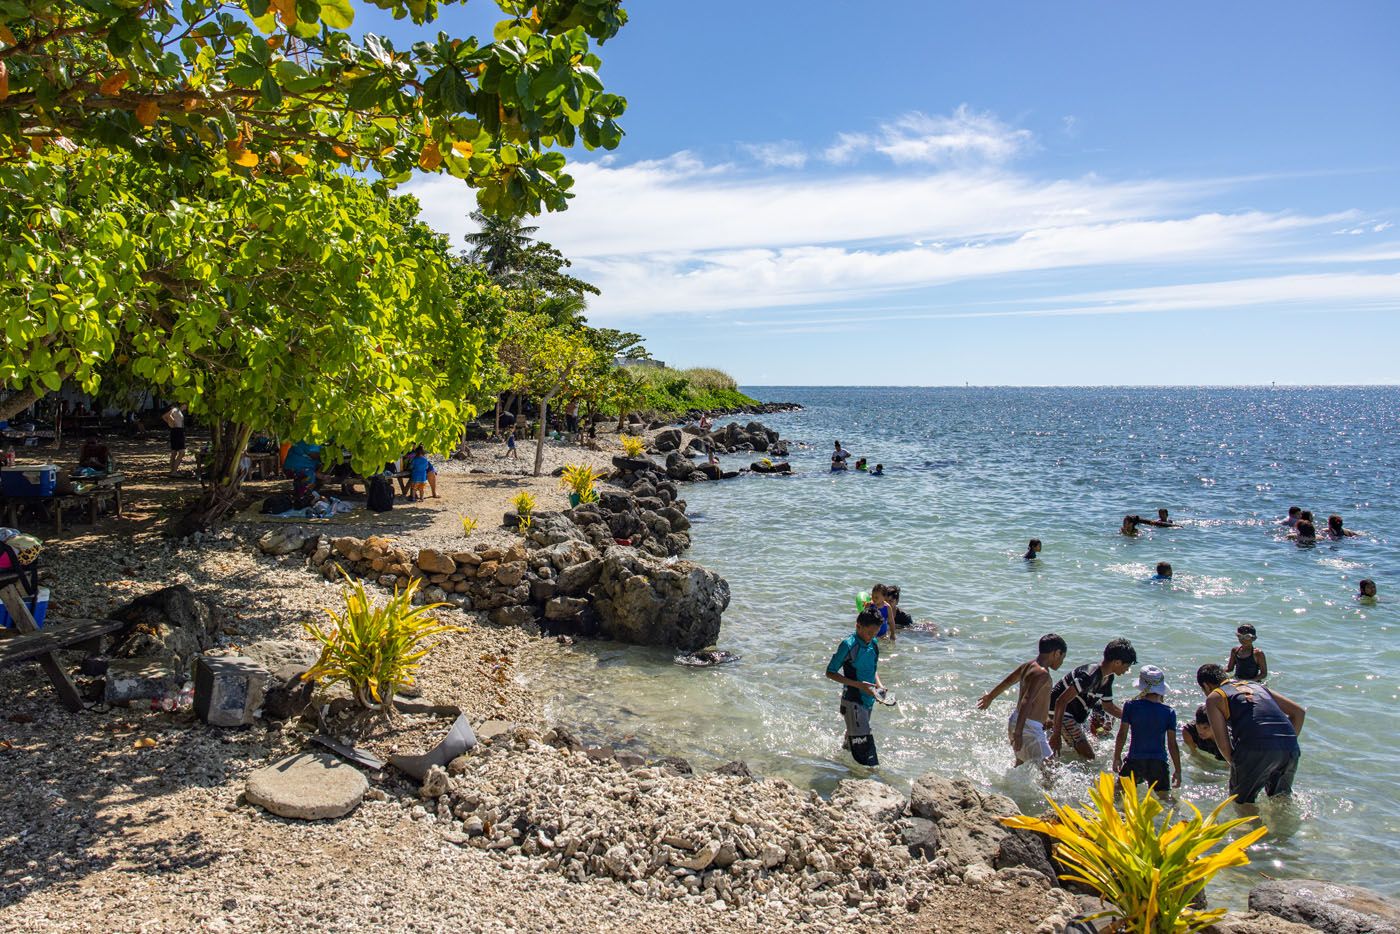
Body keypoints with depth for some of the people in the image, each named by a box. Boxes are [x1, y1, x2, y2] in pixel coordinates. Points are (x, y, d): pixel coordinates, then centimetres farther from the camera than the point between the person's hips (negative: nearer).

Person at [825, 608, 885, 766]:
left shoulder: (874, 643, 2)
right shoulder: (848, 645, -19)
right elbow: (830, 672, -15)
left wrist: (878, 684, -1)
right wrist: (859, 685, -22)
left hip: (869, 699, 7)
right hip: (852, 701, -7)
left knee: (853, 735, 24)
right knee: (862, 741, -9)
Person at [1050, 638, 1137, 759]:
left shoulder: (1108, 678, 3)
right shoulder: (1089, 675, -29)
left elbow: (1109, 707, 19)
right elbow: (1061, 701, -33)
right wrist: (1056, 735, -35)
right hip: (1061, 713, -10)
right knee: (1088, 756, -16)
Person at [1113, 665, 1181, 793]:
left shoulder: (1131, 706, -2)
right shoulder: (1169, 712, -1)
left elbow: (1122, 735, 1)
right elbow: (1172, 744, 2)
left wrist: (1117, 758, 13)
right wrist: (1178, 770, 12)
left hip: (1134, 760, -1)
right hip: (1159, 763, 1)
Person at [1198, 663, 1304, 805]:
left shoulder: (1214, 698, 13)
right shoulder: (1258, 687, 30)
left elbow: (1222, 742, 3)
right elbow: (1299, 712, 25)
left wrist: (1235, 765, 16)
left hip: (1256, 749, -5)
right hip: (1290, 748, 5)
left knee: (1242, 801, 15)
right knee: (1281, 797, 30)